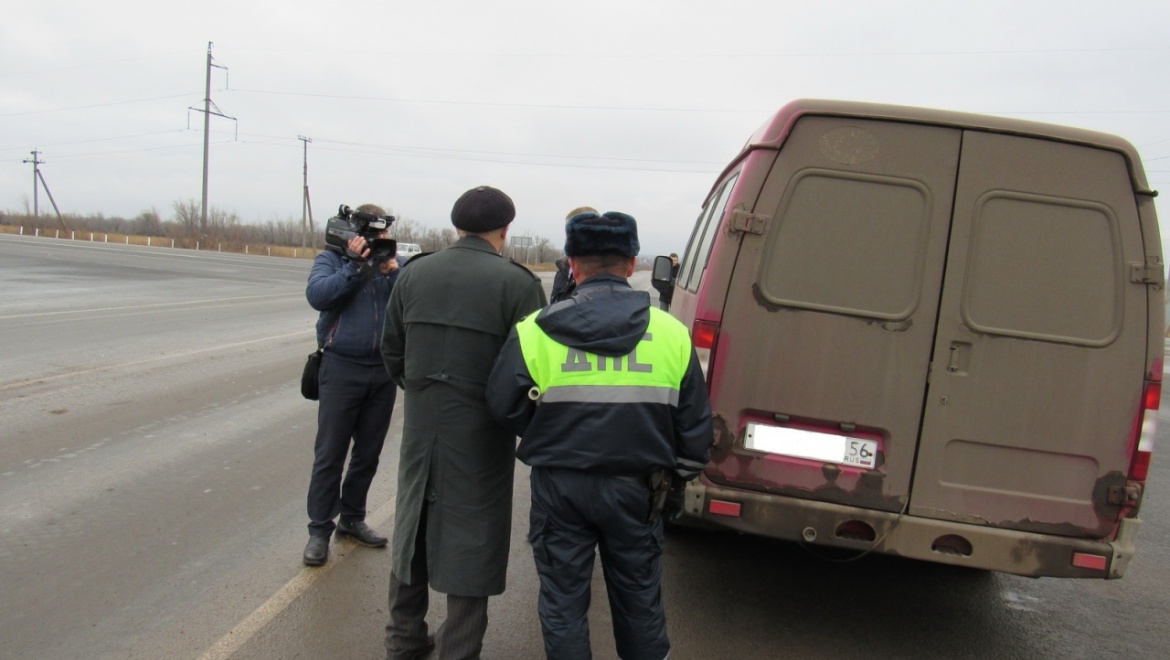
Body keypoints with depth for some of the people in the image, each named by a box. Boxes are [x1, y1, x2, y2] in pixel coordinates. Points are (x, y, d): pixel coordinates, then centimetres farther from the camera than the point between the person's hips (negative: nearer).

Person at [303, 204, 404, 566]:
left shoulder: (395, 262, 8)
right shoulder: (332, 258, 0)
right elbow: (317, 294, -18)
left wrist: (392, 271, -18)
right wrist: (355, 265, -21)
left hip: (384, 370, 4)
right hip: (342, 368, -3)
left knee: (368, 453, 13)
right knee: (330, 453, 1)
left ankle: (353, 518, 27)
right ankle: (320, 529, 10)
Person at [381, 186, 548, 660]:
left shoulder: (414, 273, 3)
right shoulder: (517, 283, -12)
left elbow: (391, 351, 8)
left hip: (420, 425, 5)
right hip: (480, 431, -4)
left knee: (414, 527, 20)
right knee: (470, 539, 8)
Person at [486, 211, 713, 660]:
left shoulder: (535, 332, -9)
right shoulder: (671, 333, -3)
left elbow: (505, 407, -6)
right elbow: (694, 425, 2)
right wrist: (677, 481, 15)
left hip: (560, 486, -1)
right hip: (637, 488, 2)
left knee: (563, 601, 14)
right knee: (639, 598, 19)